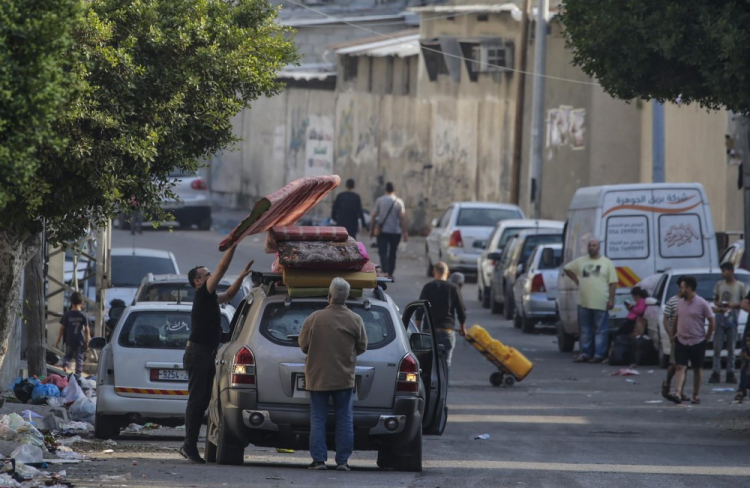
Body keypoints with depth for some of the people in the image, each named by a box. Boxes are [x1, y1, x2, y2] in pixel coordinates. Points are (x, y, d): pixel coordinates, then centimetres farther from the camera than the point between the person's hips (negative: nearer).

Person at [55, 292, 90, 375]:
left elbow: (62, 328, -1)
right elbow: (87, 330, -4)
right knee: (79, 358, 7)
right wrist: (87, 342, 4)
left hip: (69, 341, 1)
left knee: (67, 356, 16)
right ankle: (78, 374, 3)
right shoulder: (83, 315, -5)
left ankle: (65, 367, -12)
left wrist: (58, 341, 6)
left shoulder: (67, 315, -4)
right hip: (80, 341, -1)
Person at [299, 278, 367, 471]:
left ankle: (319, 459, 1)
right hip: (344, 378, 1)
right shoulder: (355, 320, -6)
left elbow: (303, 345, -1)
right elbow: (362, 347, 3)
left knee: (318, 419, 6)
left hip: (318, 377, -1)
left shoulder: (314, 318, -9)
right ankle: (343, 460, 4)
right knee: (344, 419, 7)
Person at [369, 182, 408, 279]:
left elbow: (373, 216, -2)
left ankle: (385, 271, -26)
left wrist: (371, 230, 7)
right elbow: (402, 217, -8)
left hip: (382, 231, -1)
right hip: (395, 231, 1)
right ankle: (390, 274, 19)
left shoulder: (379, 201, -1)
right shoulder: (399, 202, -2)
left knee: (383, 252, -5)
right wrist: (405, 232, -5)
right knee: (392, 253, 14)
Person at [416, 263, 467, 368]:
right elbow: (461, 309, 3)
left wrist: (418, 327, 8)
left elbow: (420, 309, -1)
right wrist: (462, 327, 18)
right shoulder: (453, 288, -1)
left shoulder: (428, 287, -1)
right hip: (448, 330, -1)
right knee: (446, 362, -2)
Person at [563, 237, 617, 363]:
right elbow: (567, 268, 22)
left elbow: (613, 283, 0)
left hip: (600, 304, -4)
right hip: (584, 302, 4)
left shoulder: (606, 263, 2)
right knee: (585, 330, 8)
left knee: (601, 330, -3)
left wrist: (611, 299, -8)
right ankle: (585, 354, 13)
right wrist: (576, 280, 9)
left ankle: (599, 355, -2)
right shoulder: (581, 261, 10)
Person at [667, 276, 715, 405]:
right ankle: (677, 394, -19)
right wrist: (676, 333, 14)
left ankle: (696, 396, 17)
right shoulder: (680, 303, 6)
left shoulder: (702, 304, -10)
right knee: (680, 367, -9)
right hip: (681, 341, 4)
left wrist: (707, 338, -3)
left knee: (697, 369, 8)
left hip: (697, 342, -4)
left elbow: (712, 322, -5)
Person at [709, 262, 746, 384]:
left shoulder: (740, 286, 0)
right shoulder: (719, 285, 9)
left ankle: (730, 373, 7)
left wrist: (734, 305, -13)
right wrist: (717, 304, -5)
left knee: (731, 348, 2)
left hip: (732, 319, -2)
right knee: (717, 347, -3)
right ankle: (716, 373, -1)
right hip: (720, 319, 2)